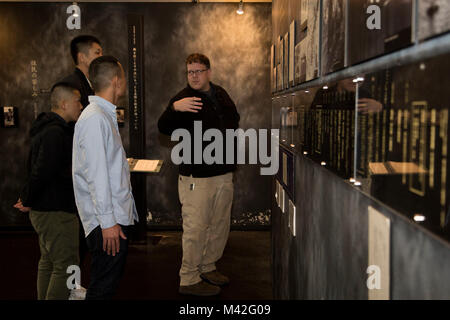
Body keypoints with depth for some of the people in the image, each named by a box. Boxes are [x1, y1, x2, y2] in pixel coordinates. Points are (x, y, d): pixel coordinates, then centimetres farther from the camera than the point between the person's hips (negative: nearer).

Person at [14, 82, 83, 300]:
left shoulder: (47, 128, 14)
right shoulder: (55, 133, -21)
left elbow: (36, 167, 21)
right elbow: (41, 172, -27)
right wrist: (27, 201, -15)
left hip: (44, 209, 11)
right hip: (55, 211, -11)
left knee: (48, 261, 20)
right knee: (66, 265, -6)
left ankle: (44, 298, 31)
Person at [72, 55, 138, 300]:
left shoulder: (106, 115, 16)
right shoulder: (95, 119, -16)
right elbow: (95, 175, -21)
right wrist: (107, 222, -21)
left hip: (118, 216, 10)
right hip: (108, 222, -10)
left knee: (110, 283, 16)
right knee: (102, 289, -1)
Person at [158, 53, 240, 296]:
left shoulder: (220, 94, 11)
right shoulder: (184, 99, -9)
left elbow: (234, 120, 28)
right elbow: (164, 128, -24)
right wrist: (174, 108, -43)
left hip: (224, 173, 7)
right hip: (197, 176, -7)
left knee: (220, 225, 17)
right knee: (196, 228, -5)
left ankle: (208, 267, 34)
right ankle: (189, 280, 8)